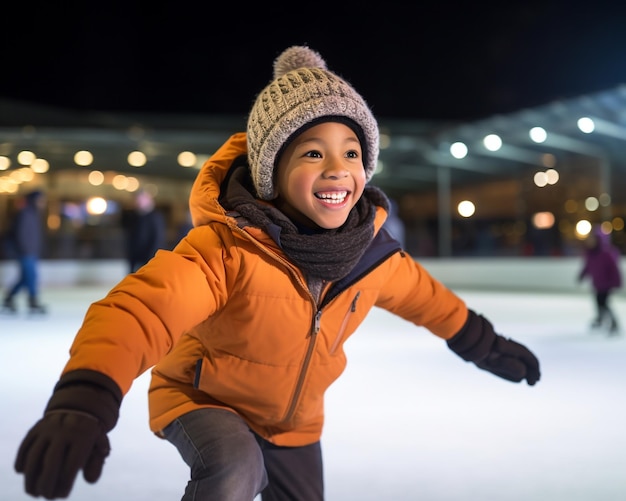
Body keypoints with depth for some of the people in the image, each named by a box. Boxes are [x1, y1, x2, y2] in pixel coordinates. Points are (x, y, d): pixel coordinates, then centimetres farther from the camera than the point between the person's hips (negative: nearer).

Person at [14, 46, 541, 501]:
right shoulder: (227, 249, -35)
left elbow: (421, 293, 4)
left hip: (296, 423, 6)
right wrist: (85, 400, -68)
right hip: (204, 399, -5)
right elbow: (141, 305, -50)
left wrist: (483, 343, 17)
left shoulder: (370, 249, -16)